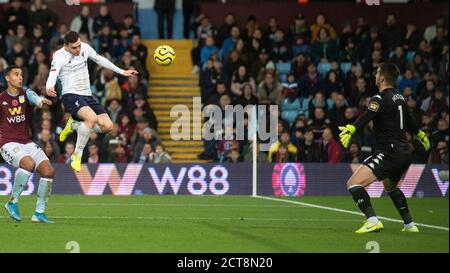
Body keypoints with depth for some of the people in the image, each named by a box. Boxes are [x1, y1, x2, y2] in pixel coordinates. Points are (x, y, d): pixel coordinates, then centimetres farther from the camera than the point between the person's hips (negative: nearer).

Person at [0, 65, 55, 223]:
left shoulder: (26, 94, 5)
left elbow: (35, 99, -19)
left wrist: (41, 101, -40)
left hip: (27, 143, 4)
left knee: (49, 170, -11)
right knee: (29, 163, -32)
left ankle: (39, 212, 1)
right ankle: (13, 203, -18)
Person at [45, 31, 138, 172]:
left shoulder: (85, 48, 2)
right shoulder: (59, 56, -14)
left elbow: (100, 60, 19)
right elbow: (52, 75, -27)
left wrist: (122, 72, 22)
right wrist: (49, 88, -51)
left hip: (87, 96, 7)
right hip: (71, 96, -7)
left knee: (107, 126, -7)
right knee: (92, 117, -34)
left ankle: (74, 125, 15)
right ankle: (77, 155, -20)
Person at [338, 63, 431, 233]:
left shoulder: (381, 99, -11)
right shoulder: (399, 97, 15)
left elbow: (366, 117, -32)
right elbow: (409, 122, 33)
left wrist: (350, 129, -49)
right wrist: (420, 135, 52)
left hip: (389, 152, -9)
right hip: (405, 154, 9)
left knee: (354, 183, -16)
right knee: (390, 187, 35)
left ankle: (372, 221, -31)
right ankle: (409, 225, 35)